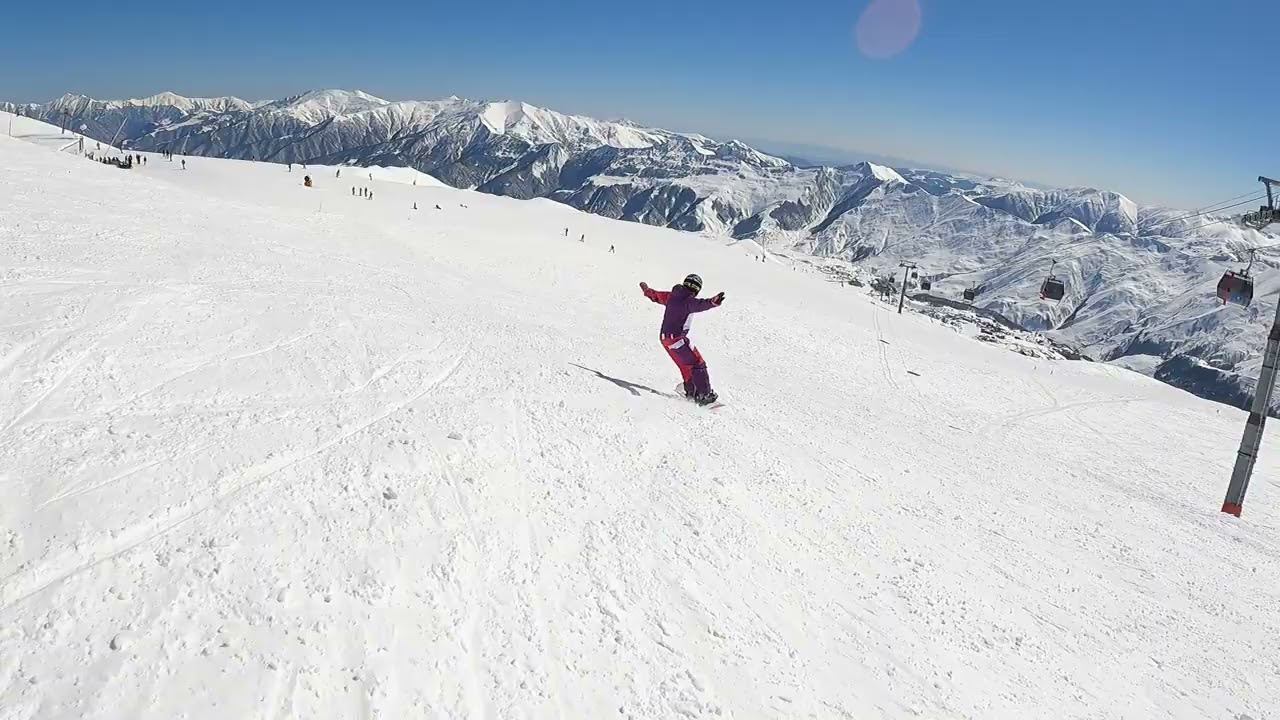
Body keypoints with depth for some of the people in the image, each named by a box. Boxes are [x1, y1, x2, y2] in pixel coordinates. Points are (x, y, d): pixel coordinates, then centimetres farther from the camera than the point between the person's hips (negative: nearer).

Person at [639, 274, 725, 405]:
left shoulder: (672, 296, 8)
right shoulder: (689, 301, -16)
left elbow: (656, 295, 26)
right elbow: (701, 304, -39)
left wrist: (646, 290, 47)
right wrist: (713, 302, -58)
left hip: (664, 337, 9)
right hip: (677, 339, -8)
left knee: (685, 366, 23)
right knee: (698, 364, -2)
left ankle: (691, 391, 32)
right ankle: (704, 394, -7)